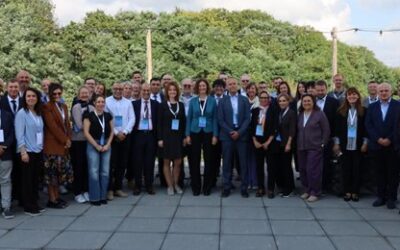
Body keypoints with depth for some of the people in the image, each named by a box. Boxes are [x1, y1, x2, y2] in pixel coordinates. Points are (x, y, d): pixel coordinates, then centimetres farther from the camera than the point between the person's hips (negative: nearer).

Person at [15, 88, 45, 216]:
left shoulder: (39, 114, 9)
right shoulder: (21, 113, -9)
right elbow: (19, 134, -13)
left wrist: (42, 148, 7)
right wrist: (23, 152, -18)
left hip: (38, 151, 6)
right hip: (27, 151, -6)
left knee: (35, 179, 11)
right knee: (27, 179, 1)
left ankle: (34, 204, 21)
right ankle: (28, 207, 9)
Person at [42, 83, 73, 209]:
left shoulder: (64, 106, 16)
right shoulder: (47, 107, -8)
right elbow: (52, 126, -15)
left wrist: (68, 139, 1)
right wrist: (64, 140, -12)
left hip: (63, 144, 7)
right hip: (52, 144, -7)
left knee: (59, 172, 10)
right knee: (52, 172, -2)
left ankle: (57, 197, 19)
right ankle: (52, 200, 4)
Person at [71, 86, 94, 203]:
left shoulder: (91, 107, 8)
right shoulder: (76, 107, -7)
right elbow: (79, 125, -13)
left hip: (89, 140, 5)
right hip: (78, 140, -5)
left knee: (87, 166, 10)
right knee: (78, 167, 2)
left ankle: (85, 190, 21)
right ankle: (77, 193, 11)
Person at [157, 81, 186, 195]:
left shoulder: (181, 105, 7)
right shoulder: (163, 105, 0)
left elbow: (184, 122, 8)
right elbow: (159, 123, -3)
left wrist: (184, 137, 2)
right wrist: (160, 138, -9)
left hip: (178, 137, 2)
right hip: (166, 137, -2)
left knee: (178, 162, 3)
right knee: (167, 162, 4)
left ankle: (176, 184, 20)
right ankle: (170, 186, 14)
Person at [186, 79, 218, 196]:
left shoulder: (212, 101, 1)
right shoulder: (192, 101, 4)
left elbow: (215, 119, 1)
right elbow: (189, 118, 4)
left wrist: (215, 135, -5)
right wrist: (187, 135, -2)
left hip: (208, 133, -1)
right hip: (195, 132, 1)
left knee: (208, 160, 2)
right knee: (195, 160, 2)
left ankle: (207, 187, 13)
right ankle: (195, 186, 12)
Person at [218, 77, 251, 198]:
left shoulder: (244, 100, 6)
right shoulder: (222, 101, 5)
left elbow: (247, 118, 0)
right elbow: (220, 120, 0)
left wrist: (239, 132, -10)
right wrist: (230, 132, -10)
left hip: (241, 134, 0)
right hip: (227, 135, 0)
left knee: (243, 162, 2)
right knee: (227, 162, 3)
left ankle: (244, 188, 9)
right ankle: (227, 187, 10)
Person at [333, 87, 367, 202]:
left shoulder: (363, 111, 2)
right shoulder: (341, 111, 3)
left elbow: (366, 128, 3)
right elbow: (337, 128, 3)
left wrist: (365, 143, -3)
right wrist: (336, 143, -1)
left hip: (358, 145, 0)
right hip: (345, 145, 1)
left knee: (356, 169, 4)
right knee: (346, 169, 5)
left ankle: (355, 192, 13)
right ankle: (347, 192, 13)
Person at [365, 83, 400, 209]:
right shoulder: (372, 107, 10)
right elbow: (368, 125, 2)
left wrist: (389, 139, -13)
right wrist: (378, 139, -9)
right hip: (376, 145, 3)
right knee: (379, 173, 7)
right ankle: (381, 197, 15)